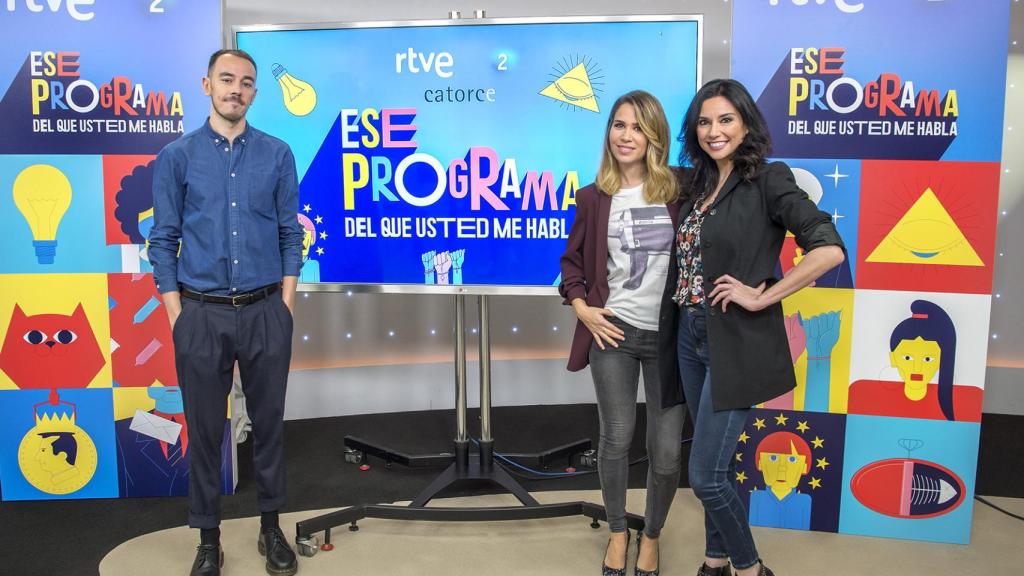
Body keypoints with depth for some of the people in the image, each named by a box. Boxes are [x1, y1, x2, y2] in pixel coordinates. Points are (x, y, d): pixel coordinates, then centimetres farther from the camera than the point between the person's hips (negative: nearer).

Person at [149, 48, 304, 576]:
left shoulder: (277, 154, 3)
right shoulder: (176, 157, 2)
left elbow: (291, 234, 6)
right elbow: (163, 240, 2)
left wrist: (285, 306, 0)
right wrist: (177, 317, -3)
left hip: (265, 312, 1)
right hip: (201, 314, 0)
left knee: (268, 423, 10)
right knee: (204, 429, 8)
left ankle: (271, 528, 27)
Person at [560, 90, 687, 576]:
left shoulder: (679, 191, -3)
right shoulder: (594, 197, 2)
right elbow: (572, 261, 11)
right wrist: (583, 309, -2)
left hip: (671, 335, -1)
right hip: (613, 331, 1)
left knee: (666, 450, 4)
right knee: (616, 439, 9)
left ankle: (651, 536, 30)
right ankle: (617, 532, 32)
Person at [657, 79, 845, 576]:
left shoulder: (768, 181, -10)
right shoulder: (698, 186, 11)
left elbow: (829, 250, -21)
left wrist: (761, 297, -18)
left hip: (736, 343, -7)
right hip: (690, 337, 7)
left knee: (707, 475, -4)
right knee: (717, 465, 19)